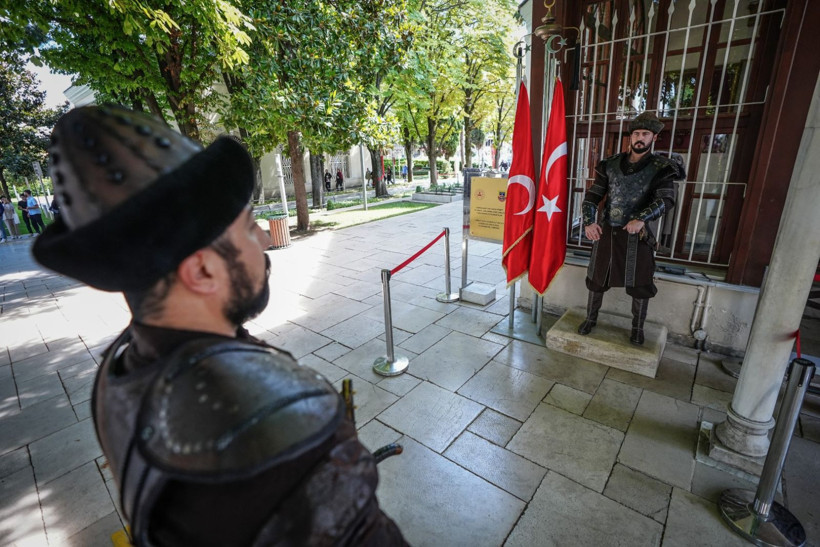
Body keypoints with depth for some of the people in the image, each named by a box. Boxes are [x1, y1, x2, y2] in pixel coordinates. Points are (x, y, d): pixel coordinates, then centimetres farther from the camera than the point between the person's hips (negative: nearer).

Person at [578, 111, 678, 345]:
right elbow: (592, 196, 2)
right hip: (606, 231, 2)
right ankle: (591, 318, 30)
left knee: (640, 284, 7)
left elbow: (666, 199, -15)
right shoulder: (610, 164, 4)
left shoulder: (661, 167, -2)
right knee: (597, 278, 11)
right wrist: (589, 221, -14)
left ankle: (637, 327, 26)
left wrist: (641, 218, -32)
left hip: (637, 235, -2)